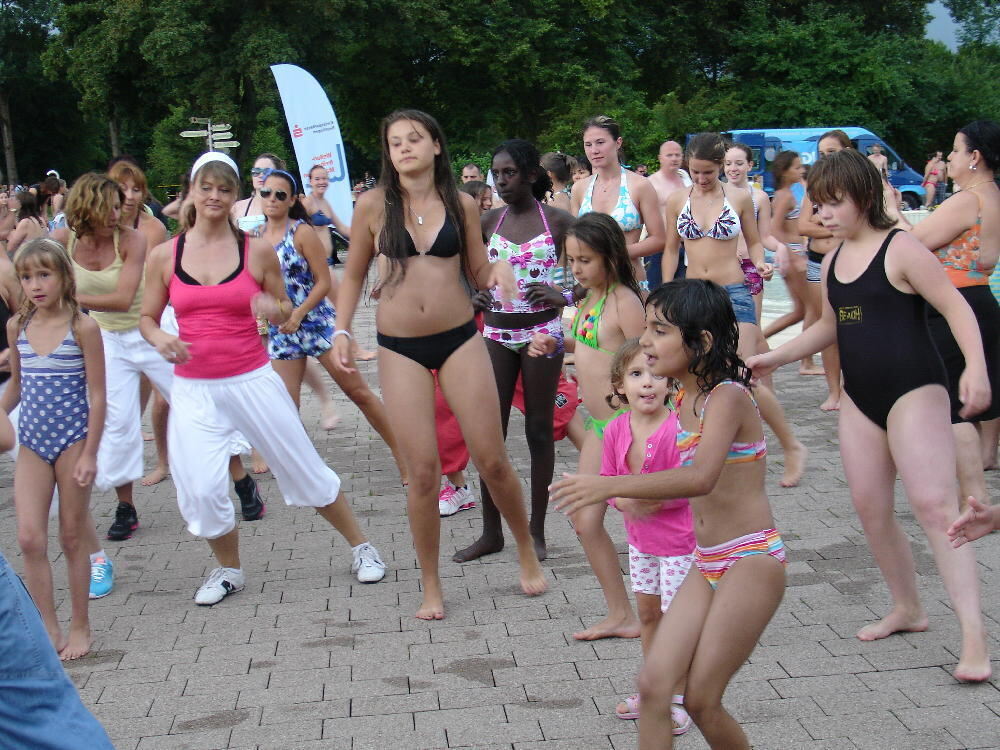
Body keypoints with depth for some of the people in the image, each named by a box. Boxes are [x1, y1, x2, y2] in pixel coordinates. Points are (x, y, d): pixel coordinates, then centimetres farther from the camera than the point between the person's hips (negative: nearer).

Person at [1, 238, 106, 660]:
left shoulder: (82, 328, -9)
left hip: (72, 440, -4)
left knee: (71, 537, 7)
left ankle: (79, 626, 21)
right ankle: (48, 630, 8)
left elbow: (97, 396, -8)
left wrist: (90, 454, -11)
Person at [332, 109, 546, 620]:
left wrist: (499, 272, -13)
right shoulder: (374, 205, -1)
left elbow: (477, 274, 9)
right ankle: (431, 587, 15)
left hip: (459, 339, 1)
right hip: (400, 347, -1)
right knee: (423, 471, -2)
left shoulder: (461, 204, 2)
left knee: (492, 459, 2)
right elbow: (354, 275, 9)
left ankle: (527, 552, 27)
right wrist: (341, 331, -2)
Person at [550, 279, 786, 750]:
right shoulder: (684, 401, 9)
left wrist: (609, 487, -41)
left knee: (700, 699, -4)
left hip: (752, 561, -8)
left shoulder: (728, 397, -17)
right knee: (653, 683, -3)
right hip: (706, 564, 8)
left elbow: (702, 478, -35)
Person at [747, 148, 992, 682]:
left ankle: (973, 637, -17)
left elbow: (956, 308, -13)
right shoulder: (833, 261, 12)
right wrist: (774, 358, 20)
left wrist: (975, 367, -27)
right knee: (871, 510, 8)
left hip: (914, 390, -7)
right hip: (860, 397, 8)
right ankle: (906, 609, 27)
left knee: (933, 504, -16)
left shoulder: (900, 249, -9)